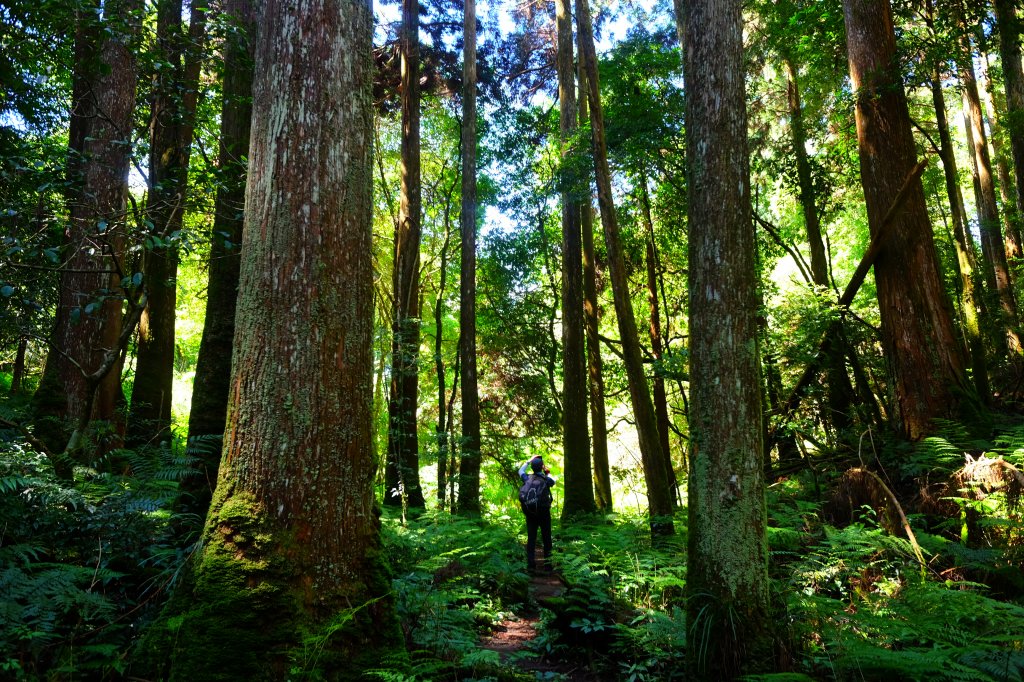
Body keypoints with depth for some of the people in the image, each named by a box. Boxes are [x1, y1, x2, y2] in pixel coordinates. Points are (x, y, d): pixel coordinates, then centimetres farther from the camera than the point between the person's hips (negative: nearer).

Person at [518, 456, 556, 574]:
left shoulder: (527, 478, -1)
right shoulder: (546, 479, -6)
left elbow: (521, 471, 21)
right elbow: (553, 480, 17)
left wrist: (528, 461, 26)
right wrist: (547, 473, 25)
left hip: (529, 513, 2)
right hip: (543, 512, -2)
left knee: (531, 538, 2)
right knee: (546, 538, 9)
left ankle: (531, 565, -4)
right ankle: (547, 564, 11)